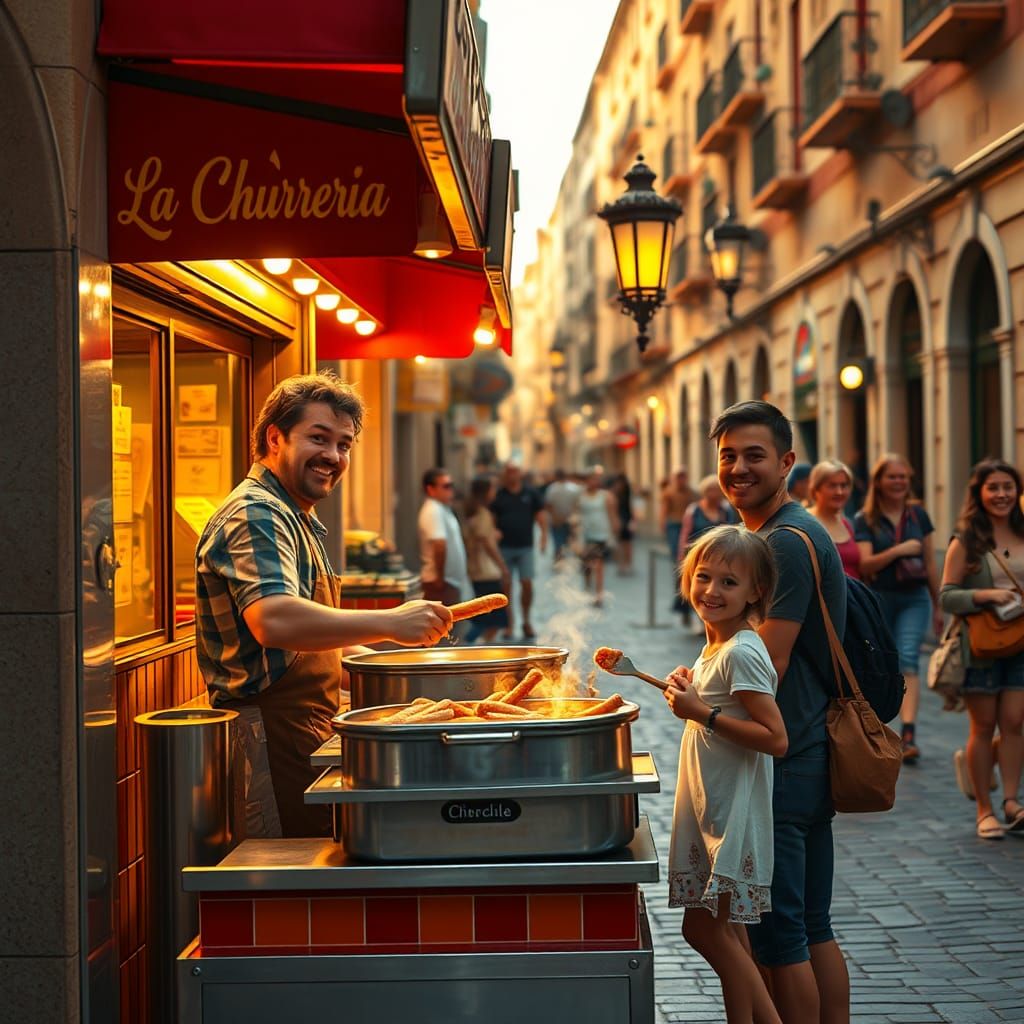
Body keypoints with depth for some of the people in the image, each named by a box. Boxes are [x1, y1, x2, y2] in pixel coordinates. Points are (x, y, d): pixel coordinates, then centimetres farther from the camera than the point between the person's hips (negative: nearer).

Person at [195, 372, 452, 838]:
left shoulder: (297, 519, 22)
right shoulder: (255, 514, -14)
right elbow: (273, 621, -32)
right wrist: (390, 622, -34)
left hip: (307, 740, 10)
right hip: (272, 742, -10)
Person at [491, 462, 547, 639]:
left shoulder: (530, 493, 4)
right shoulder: (498, 495, 2)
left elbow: (540, 514, 6)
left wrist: (544, 536, -4)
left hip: (525, 546, 0)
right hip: (504, 547, 0)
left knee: (527, 584, -3)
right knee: (506, 586, 3)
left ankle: (526, 621, 14)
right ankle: (509, 623, 12)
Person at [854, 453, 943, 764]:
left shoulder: (918, 515, 8)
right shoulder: (865, 520, 0)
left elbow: (930, 563, 12)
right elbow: (864, 564, -10)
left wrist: (938, 607, 15)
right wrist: (899, 550, -20)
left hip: (914, 599, 1)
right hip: (878, 599, -1)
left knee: (908, 658, -17)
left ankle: (909, 733, -25)